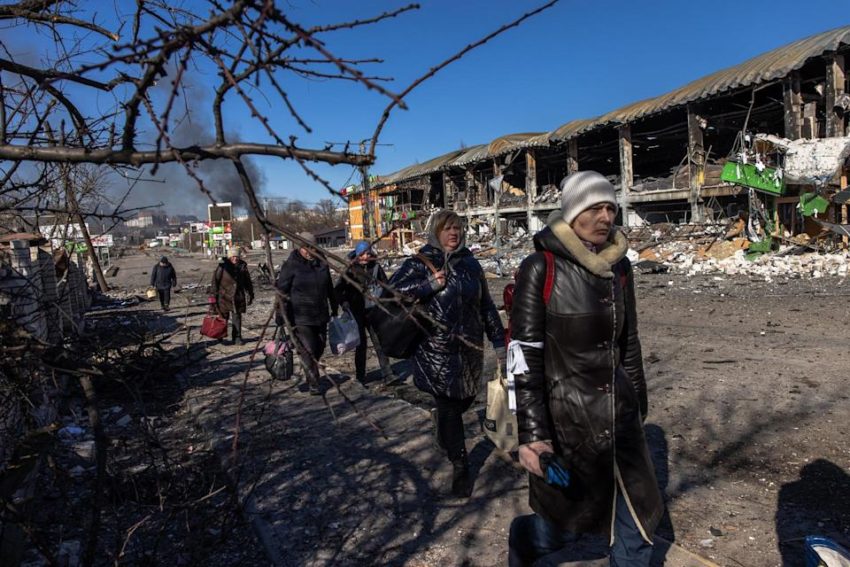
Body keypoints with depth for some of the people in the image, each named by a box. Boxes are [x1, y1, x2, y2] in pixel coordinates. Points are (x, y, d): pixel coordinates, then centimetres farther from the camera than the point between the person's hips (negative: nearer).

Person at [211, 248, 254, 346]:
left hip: (238, 297, 2)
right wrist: (214, 294, -7)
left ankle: (237, 338, 9)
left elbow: (248, 281, 12)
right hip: (224, 296, -2)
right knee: (223, 317, 6)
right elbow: (215, 279, -4)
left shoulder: (242, 265, 3)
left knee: (237, 316, 3)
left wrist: (250, 294, 12)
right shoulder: (223, 265, -7)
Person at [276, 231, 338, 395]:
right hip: (301, 317, -6)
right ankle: (313, 383, 3)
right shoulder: (291, 266, -10)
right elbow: (281, 292, -10)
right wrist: (285, 318, -15)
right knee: (308, 350, -9)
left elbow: (329, 289, 18)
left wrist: (334, 309, 21)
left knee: (319, 348, 14)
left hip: (321, 315, 6)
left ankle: (312, 375, 35)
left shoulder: (321, 264, 7)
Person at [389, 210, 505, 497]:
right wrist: (430, 285, -21)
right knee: (449, 406, 2)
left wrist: (498, 341, 11)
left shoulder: (470, 263, 7)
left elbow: (486, 305, 12)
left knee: (465, 398, 15)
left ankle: (444, 433, 48)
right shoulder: (421, 262, -6)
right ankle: (460, 468, 18)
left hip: (470, 347, 5)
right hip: (437, 349, -4)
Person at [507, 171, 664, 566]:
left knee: (638, 521, 14)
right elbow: (525, 355, -16)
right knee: (563, 528, 13)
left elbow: (629, 343, 13)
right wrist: (532, 434, -18)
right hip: (566, 418, -5)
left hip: (620, 416, 5)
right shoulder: (541, 268, -14)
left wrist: (639, 403, 18)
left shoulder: (619, 267, 4)